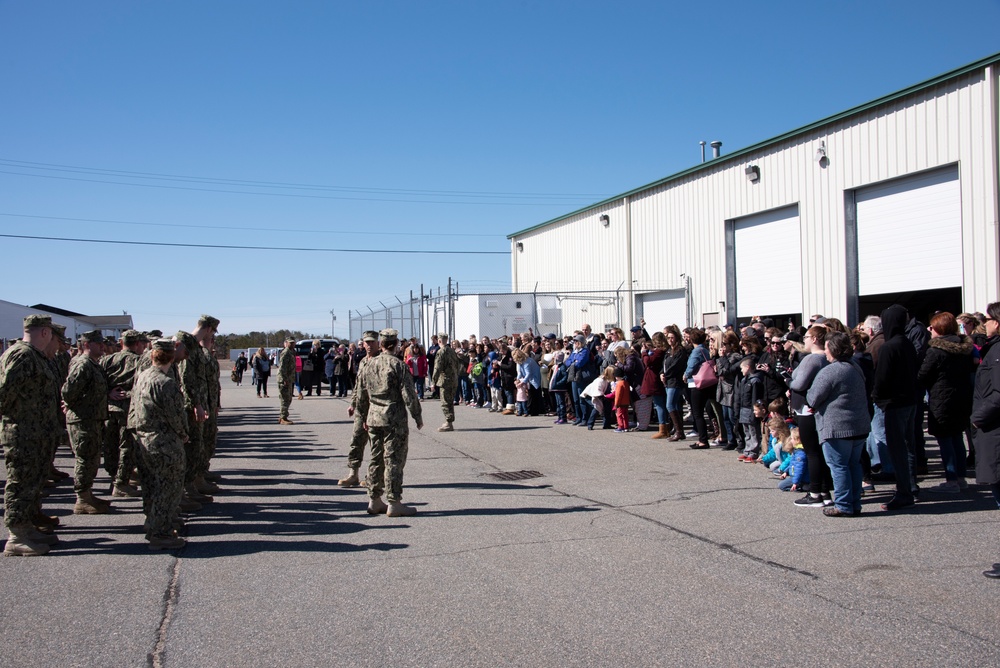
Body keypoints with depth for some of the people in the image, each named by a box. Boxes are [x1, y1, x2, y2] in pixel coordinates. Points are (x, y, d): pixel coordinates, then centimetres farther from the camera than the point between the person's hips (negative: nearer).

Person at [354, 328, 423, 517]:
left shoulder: (369, 365, 8)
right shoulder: (399, 365, -11)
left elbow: (361, 395, 14)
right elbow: (408, 395, -13)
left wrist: (364, 417, 24)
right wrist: (417, 416, -4)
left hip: (374, 418, 6)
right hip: (395, 419, -6)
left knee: (376, 459, 14)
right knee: (394, 460, -2)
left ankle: (374, 501, 20)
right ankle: (394, 504, 1)